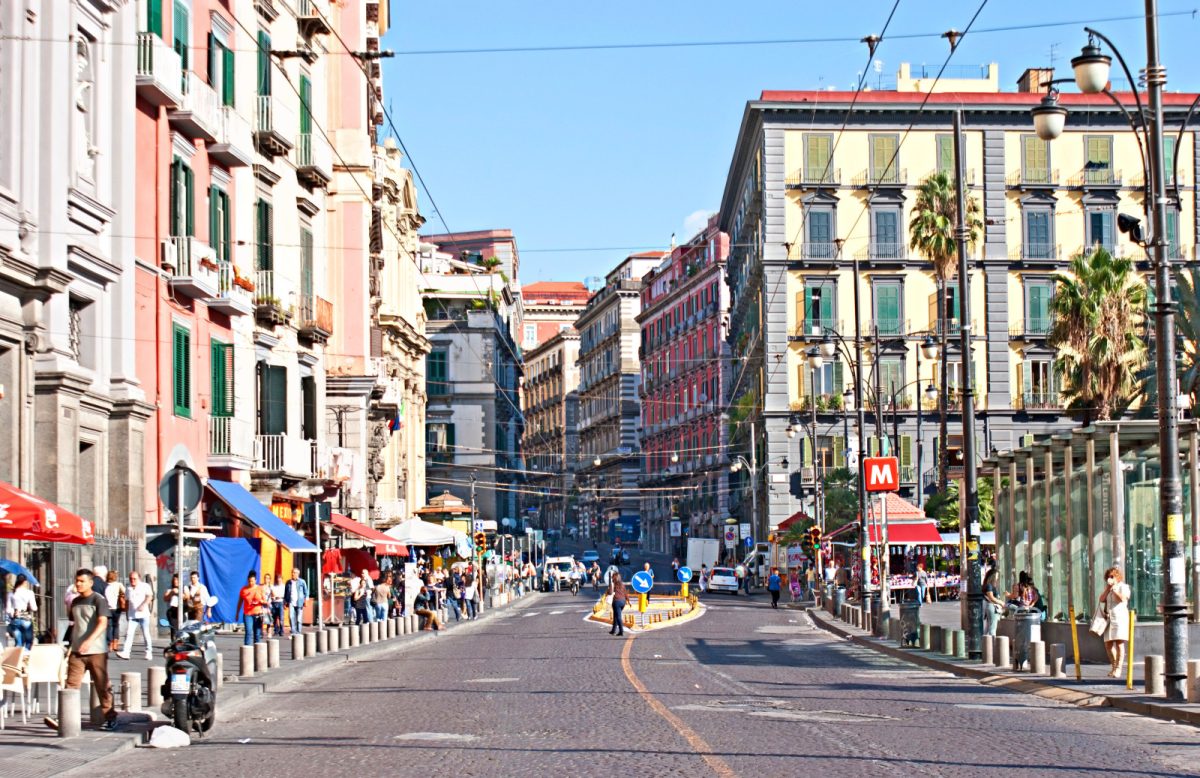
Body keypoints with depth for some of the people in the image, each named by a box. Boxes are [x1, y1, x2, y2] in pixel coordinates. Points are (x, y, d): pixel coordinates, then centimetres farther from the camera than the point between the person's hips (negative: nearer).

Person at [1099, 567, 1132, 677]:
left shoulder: (1123, 587, 2)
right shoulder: (1107, 589, 21)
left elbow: (1122, 598, -16)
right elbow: (1102, 599, 5)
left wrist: (1113, 588, -11)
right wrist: (1108, 588, -3)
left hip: (1120, 618, -6)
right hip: (1109, 619, 7)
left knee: (1119, 643, -13)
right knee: (1108, 644, 5)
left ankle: (1118, 669, -14)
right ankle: (1114, 666, 19)